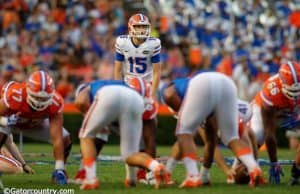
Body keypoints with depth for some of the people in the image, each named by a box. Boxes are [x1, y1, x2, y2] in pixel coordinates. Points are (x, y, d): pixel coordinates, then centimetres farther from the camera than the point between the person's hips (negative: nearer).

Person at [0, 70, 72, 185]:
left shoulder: (55, 103, -36)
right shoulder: (14, 97, -44)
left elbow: (57, 138, -34)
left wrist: (59, 169, -36)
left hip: (36, 123, 3)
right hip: (10, 118, -3)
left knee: (65, 140, -9)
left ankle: (58, 172, 15)